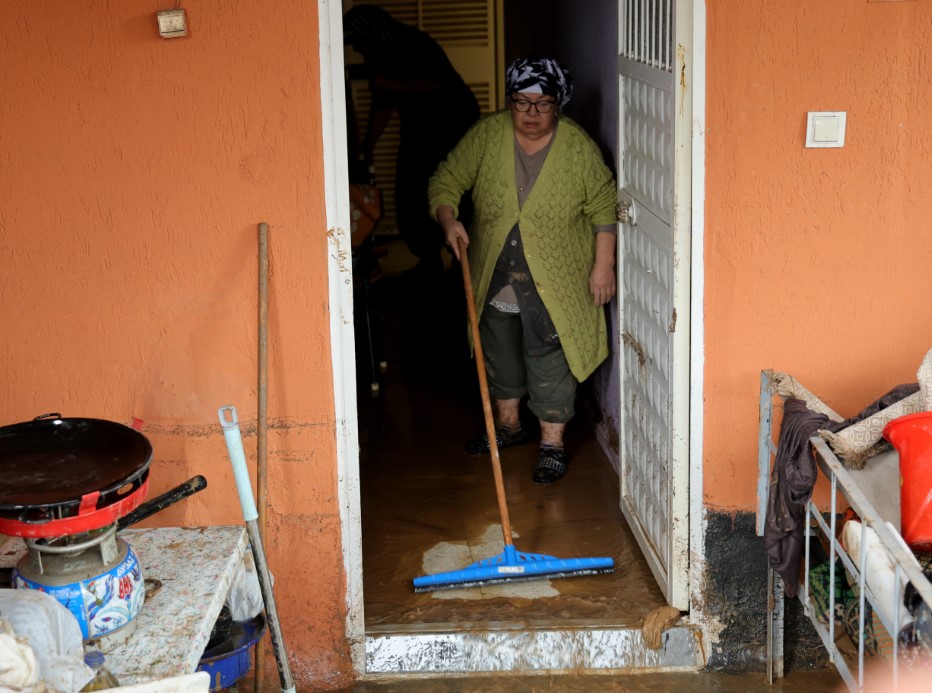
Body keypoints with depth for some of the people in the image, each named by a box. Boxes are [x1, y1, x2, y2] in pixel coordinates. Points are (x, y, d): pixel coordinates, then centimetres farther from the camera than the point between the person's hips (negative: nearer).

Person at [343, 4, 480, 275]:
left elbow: (439, 85, -30)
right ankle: (430, 260, 14)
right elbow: (382, 106, 9)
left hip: (454, 123, -8)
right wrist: (367, 149, 6)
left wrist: (392, 84, -26)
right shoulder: (377, 59, 2)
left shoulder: (416, 45, -20)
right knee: (409, 197, 3)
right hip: (418, 128, 8)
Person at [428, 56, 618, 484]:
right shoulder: (486, 136, -7)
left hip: (554, 284, -3)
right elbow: (446, 181, -1)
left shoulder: (578, 147, -11)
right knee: (500, 353, 18)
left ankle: (552, 442, 15)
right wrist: (448, 220, -20)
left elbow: (603, 208, -4)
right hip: (496, 279, 3)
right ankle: (507, 424, 38)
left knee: (550, 361, 1)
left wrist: (603, 265, -7)